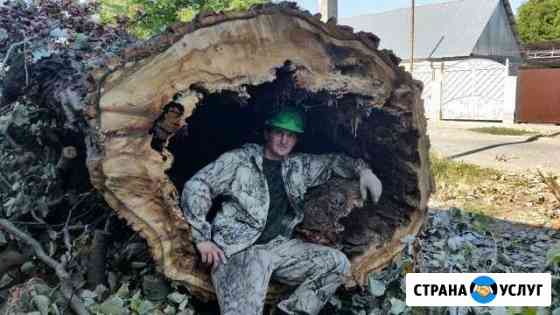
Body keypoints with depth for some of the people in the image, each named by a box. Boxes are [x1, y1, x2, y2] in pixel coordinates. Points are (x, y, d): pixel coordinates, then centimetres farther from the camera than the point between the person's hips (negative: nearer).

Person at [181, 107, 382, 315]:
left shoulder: (299, 165, 14)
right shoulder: (239, 159, -1)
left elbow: (333, 161, 26)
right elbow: (196, 186, -4)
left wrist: (363, 170, 7)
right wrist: (203, 237, -10)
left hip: (279, 247, 6)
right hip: (239, 250, -5)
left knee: (338, 264, -7)